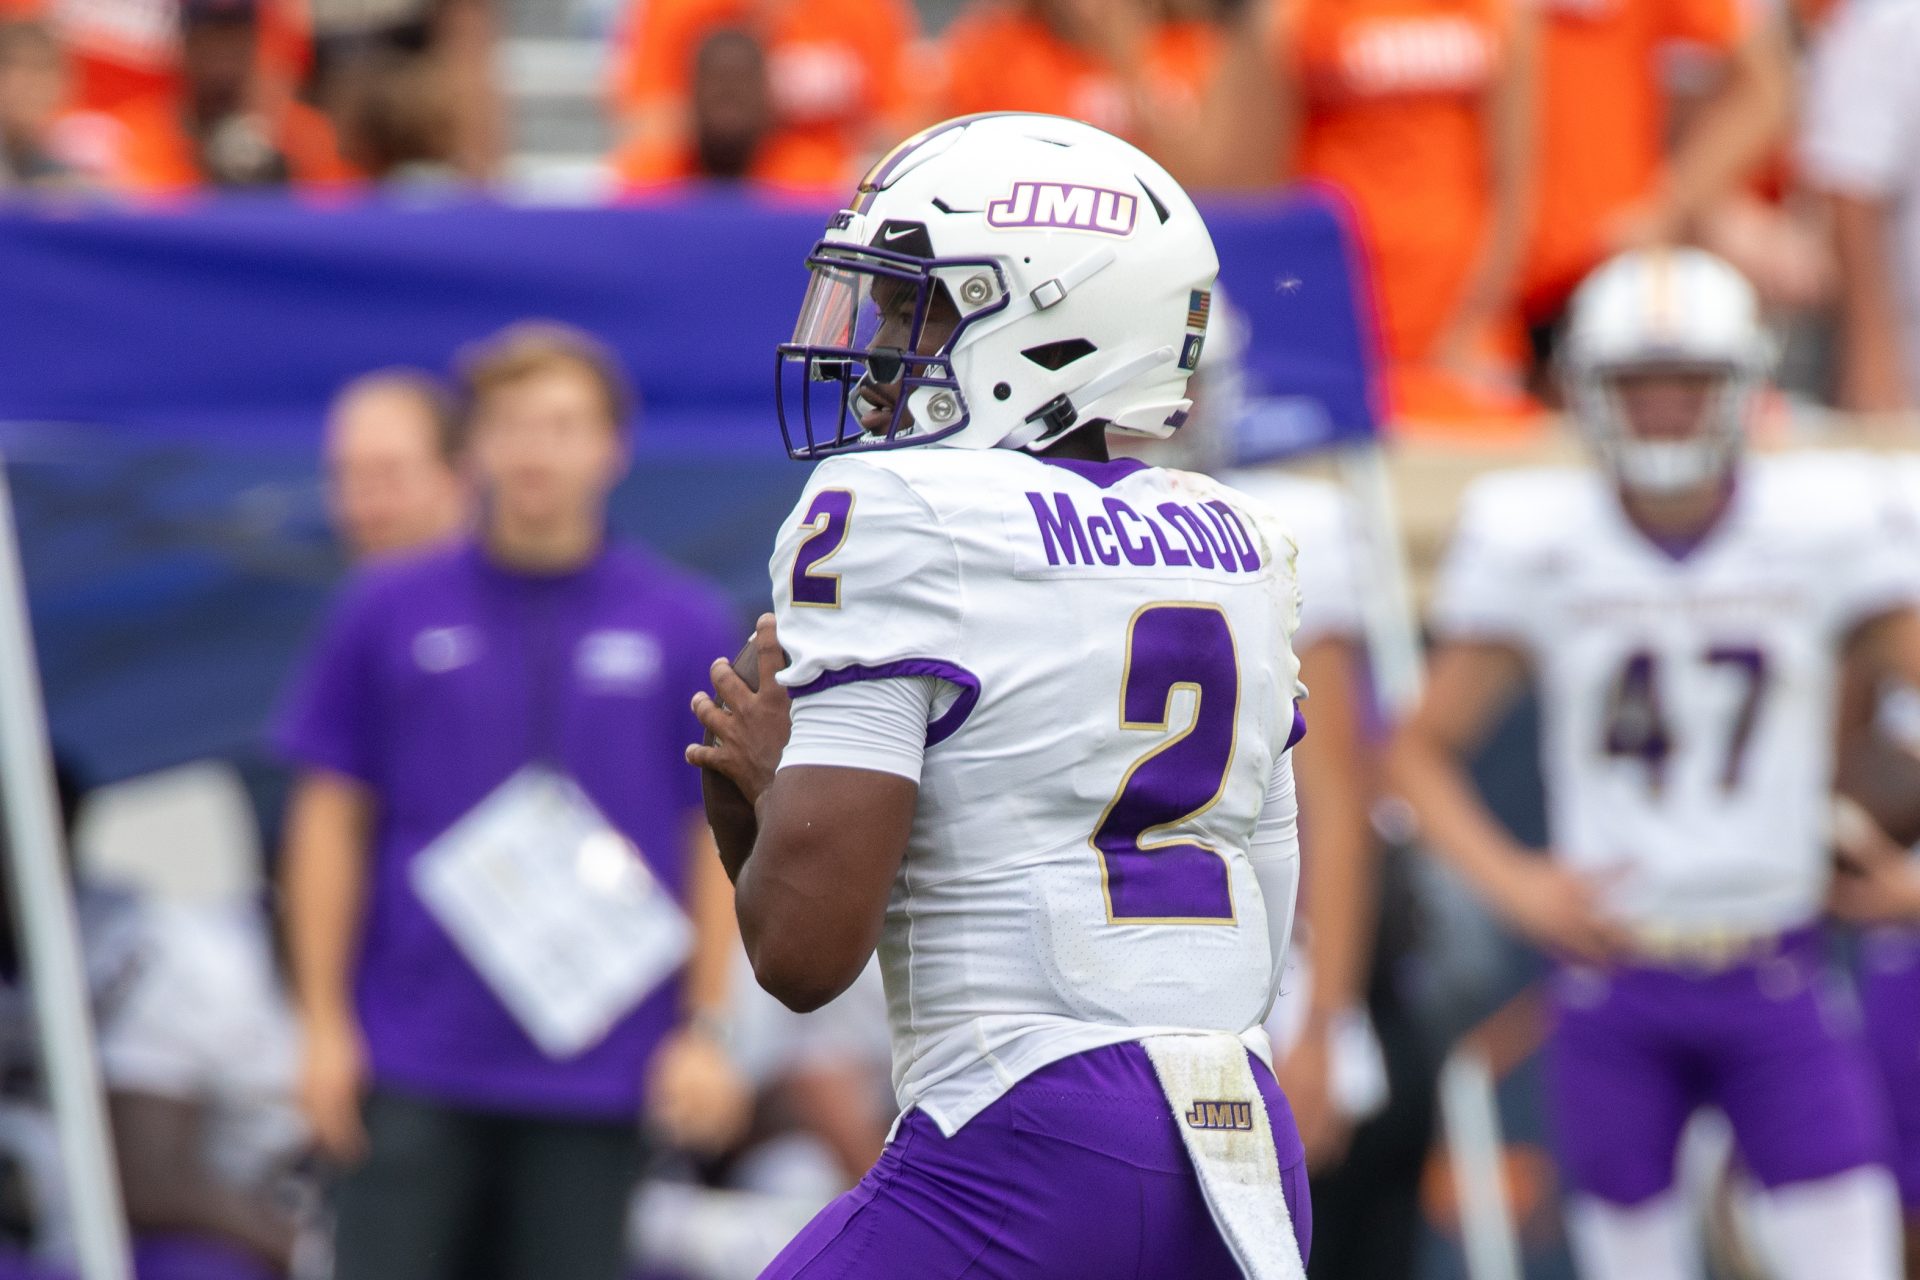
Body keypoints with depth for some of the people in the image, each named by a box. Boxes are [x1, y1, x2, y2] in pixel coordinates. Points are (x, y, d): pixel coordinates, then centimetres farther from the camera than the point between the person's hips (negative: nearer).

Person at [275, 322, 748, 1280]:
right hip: (415, 1066, 0)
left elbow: (720, 835, 6)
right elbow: (330, 816, 6)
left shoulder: (686, 627, 4)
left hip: (593, 1074, 0)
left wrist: (706, 1030, 0)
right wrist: (324, 1022, 0)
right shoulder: (389, 611, 4)